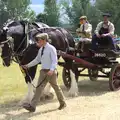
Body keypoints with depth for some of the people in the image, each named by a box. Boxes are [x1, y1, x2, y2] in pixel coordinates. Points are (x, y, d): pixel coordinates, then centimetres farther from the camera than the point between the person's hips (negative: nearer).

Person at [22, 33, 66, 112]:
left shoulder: (51, 48, -13)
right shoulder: (41, 49, 9)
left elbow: (54, 61, -19)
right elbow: (37, 60, 19)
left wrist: (51, 70, -33)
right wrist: (28, 65, 14)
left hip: (51, 71, -6)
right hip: (43, 71, 6)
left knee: (56, 87, 8)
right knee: (39, 87, 0)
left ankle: (62, 103, 28)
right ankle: (32, 106, -4)